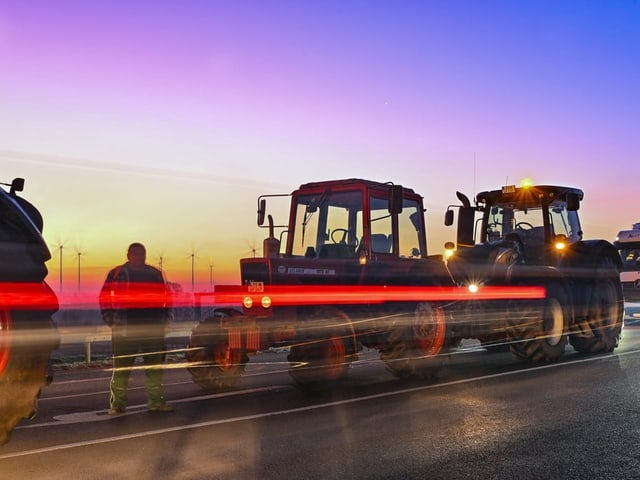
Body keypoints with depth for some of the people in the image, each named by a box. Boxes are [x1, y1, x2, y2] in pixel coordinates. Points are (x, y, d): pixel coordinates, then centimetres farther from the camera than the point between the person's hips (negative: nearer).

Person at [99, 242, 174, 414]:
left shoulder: (155, 274, 15)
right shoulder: (117, 273, 3)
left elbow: (165, 297, 21)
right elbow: (104, 297, 4)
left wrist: (165, 318, 12)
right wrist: (110, 320, -4)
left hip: (153, 329, 4)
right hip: (124, 329, -4)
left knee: (155, 367, 7)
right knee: (121, 368, -2)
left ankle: (156, 401, 16)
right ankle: (117, 403, 4)